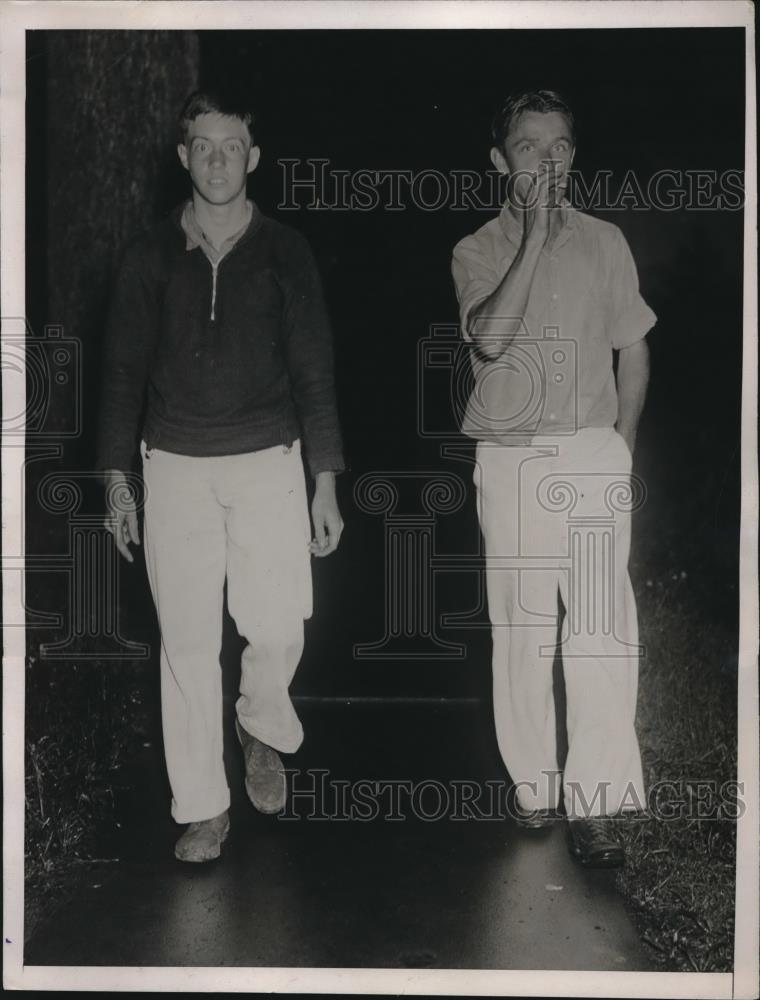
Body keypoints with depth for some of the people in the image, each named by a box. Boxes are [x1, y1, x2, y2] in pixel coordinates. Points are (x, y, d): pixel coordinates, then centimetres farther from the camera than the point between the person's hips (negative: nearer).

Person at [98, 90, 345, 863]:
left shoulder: (284, 253, 3)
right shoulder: (151, 256, 5)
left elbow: (313, 372, 2)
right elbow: (124, 371, 7)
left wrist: (325, 482, -3)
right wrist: (116, 480, 2)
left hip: (267, 463, -1)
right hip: (176, 468, 1)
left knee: (277, 629, -6)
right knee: (187, 640, 2)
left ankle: (262, 728, 28)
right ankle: (203, 808, 15)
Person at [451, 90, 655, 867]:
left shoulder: (604, 242, 10)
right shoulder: (477, 251, 4)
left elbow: (634, 351, 15)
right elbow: (490, 338, -16)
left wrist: (619, 449, 7)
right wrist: (536, 235, -16)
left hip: (593, 458, 1)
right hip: (510, 461, 0)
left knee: (602, 628, -6)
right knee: (520, 629, 5)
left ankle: (592, 800, 1)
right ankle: (533, 782, 18)